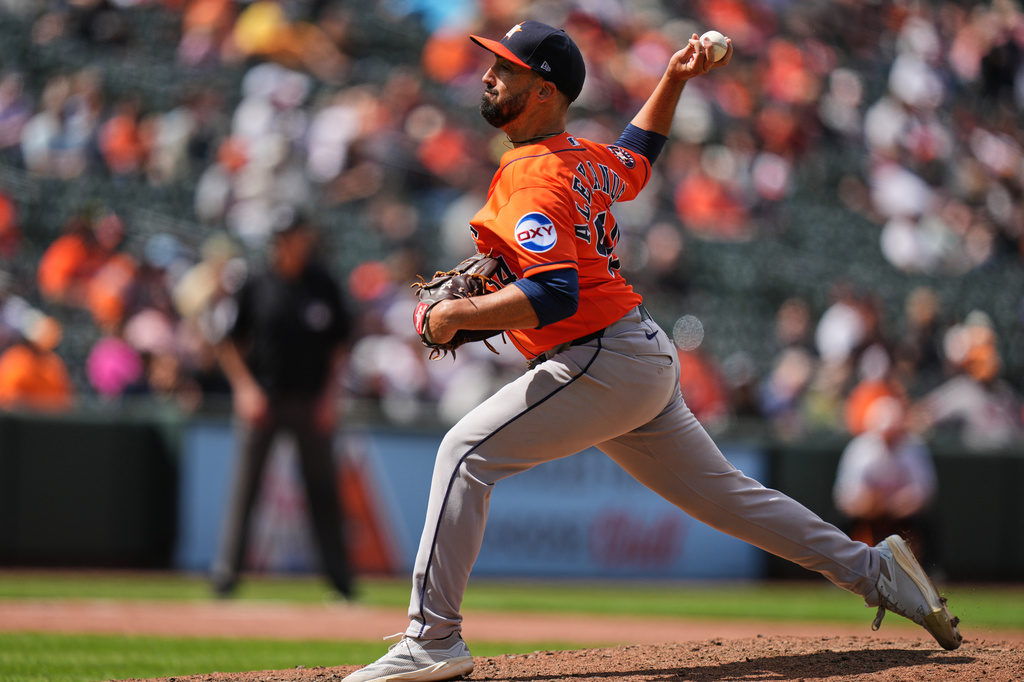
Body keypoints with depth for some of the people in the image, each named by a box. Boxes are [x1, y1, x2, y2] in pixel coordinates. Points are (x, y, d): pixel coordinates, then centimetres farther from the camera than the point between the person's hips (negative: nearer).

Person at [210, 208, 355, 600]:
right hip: (262, 398, -1)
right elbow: (228, 343, 4)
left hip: (311, 401, 1)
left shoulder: (324, 287, 3)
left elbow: (338, 345, 9)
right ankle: (226, 571, 1)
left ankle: (340, 577, 11)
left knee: (322, 487, 4)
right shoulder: (255, 286, -1)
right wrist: (245, 388, -7)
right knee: (245, 486, -3)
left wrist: (330, 396, 0)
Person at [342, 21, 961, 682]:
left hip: (600, 362, -10)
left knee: (467, 453, -13)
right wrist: (674, 79, 30)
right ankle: (873, 570, 19)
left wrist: (457, 314, -19)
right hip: (646, 360, 10)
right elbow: (638, 152, 40)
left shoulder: (532, 180, -15)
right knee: (726, 492, 16)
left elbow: (555, 294, -28)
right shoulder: (587, 158, 14)